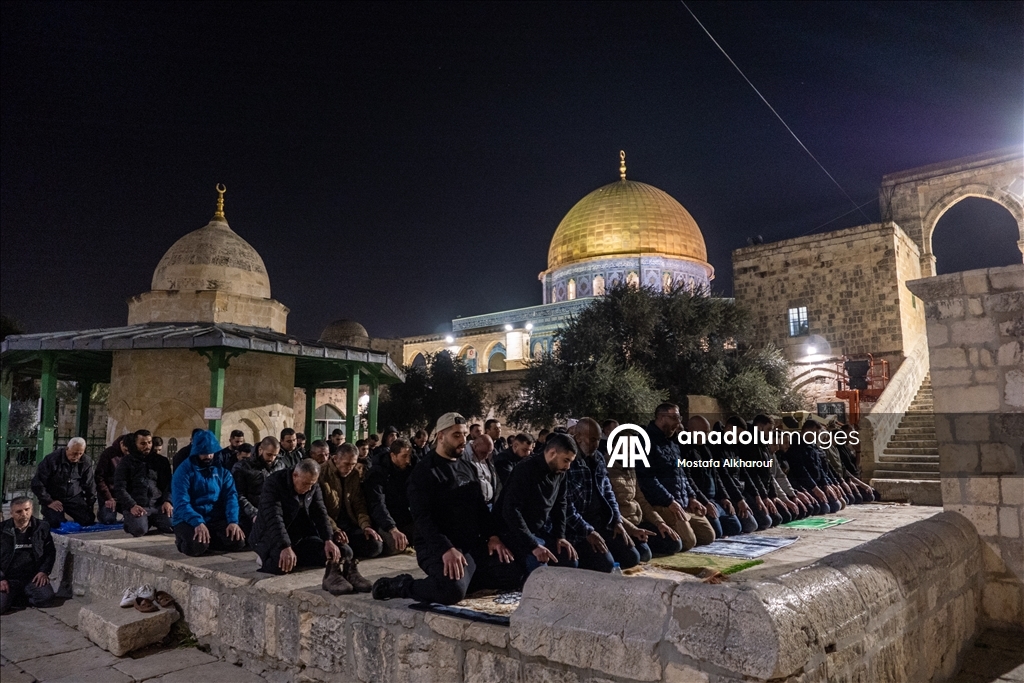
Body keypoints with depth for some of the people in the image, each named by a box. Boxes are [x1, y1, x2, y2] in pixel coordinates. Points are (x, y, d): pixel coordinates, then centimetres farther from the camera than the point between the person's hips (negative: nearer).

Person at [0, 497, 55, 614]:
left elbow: (50, 552, 9)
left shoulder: (42, 527, 1)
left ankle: (25, 595, 11)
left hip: (33, 577, 1)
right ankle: (16, 596, 12)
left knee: (45, 598, -23)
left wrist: (44, 571, -4)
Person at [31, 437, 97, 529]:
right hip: (53, 498, -3)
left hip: (74, 498, 3)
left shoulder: (86, 463, -5)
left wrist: (90, 505, 4)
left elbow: (89, 486, 6)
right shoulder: (52, 459, -16)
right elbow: (37, 483, -12)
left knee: (89, 520, -13)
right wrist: (48, 501, -15)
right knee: (55, 523, -24)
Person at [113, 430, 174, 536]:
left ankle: (153, 522, 12)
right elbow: (120, 488, -2)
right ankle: (130, 522, 7)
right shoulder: (126, 462, 7)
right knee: (139, 530, -32)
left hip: (158, 505, 3)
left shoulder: (161, 461, 15)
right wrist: (131, 505, -17)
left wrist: (167, 501, -10)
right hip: (136, 506, -2)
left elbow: (168, 484, 10)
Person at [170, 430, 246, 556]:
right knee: (197, 546, -33)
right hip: (188, 520, -3)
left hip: (216, 518, 4)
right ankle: (182, 540, 4)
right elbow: (181, 503, -18)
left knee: (237, 542, -20)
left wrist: (233, 521, -20)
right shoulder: (184, 471, -8)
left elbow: (231, 496, -3)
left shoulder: (222, 470, 5)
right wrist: (198, 523, -34)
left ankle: (206, 540, 9)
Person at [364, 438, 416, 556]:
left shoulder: (410, 472, 6)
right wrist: (393, 530, -40)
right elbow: (378, 506, -25)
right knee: (397, 545, -33)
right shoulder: (378, 474, -12)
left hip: (407, 522, 5)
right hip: (385, 525, -5)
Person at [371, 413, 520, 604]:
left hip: (474, 544, 7)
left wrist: (492, 536, 4)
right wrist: (446, 549, -29)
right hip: (438, 547, -7)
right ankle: (400, 585, -8)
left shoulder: (467, 468, 14)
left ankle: (462, 579, 8)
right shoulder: (424, 472, -10)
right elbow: (423, 519, -18)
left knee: (514, 576, -4)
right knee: (452, 590, -33)